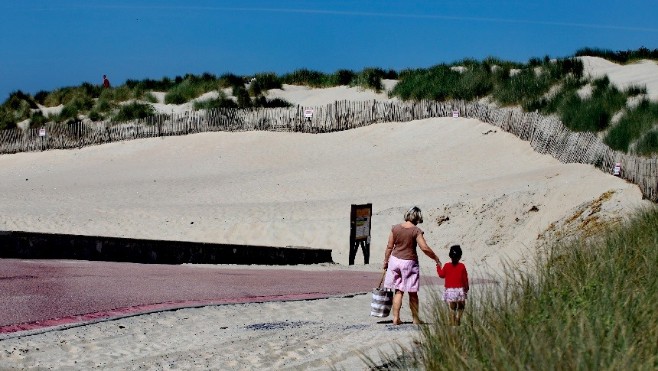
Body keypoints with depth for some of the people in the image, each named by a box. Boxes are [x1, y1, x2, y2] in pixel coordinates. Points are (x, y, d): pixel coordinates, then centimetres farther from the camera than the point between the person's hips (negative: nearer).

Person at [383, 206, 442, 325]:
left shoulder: (395, 228, -1)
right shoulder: (416, 231, -12)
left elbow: (389, 247, 3)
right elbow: (425, 248, -17)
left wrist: (385, 261, 13)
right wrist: (436, 259, -5)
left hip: (395, 260, 3)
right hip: (409, 262, -3)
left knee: (398, 291, 11)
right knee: (412, 293, 9)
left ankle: (396, 318, 6)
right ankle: (415, 318, 17)